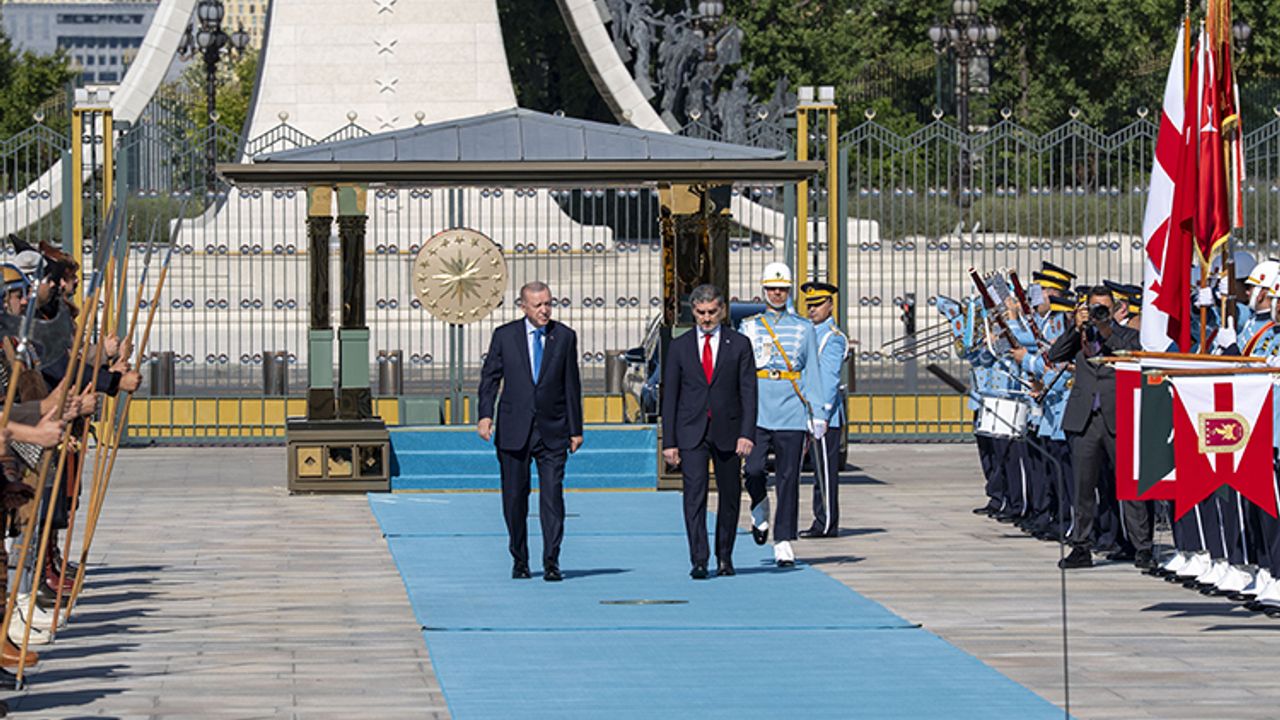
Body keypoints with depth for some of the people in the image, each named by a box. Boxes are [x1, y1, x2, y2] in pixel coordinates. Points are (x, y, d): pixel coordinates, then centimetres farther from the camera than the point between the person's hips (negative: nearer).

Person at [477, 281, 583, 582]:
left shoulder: (565, 337, 5)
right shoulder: (504, 336, 3)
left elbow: (572, 385, 7)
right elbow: (490, 377, 4)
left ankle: (551, 563, -7)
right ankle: (519, 560, 18)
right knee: (514, 497, 5)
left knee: (552, 495, -8)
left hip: (552, 430, 0)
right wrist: (485, 415, -10)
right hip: (514, 430, 0)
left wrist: (575, 429, 6)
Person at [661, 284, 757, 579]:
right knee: (694, 495, -11)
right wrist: (669, 441, 0)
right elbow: (669, 396, 6)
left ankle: (724, 557, 22)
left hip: (728, 432, 0)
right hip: (691, 433, 0)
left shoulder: (739, 344, 3)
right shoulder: (679, 347, 6)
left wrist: (747, 434, -12)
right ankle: (699, 561, -15)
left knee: (730, 497, 8)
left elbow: (748, 393, -1)